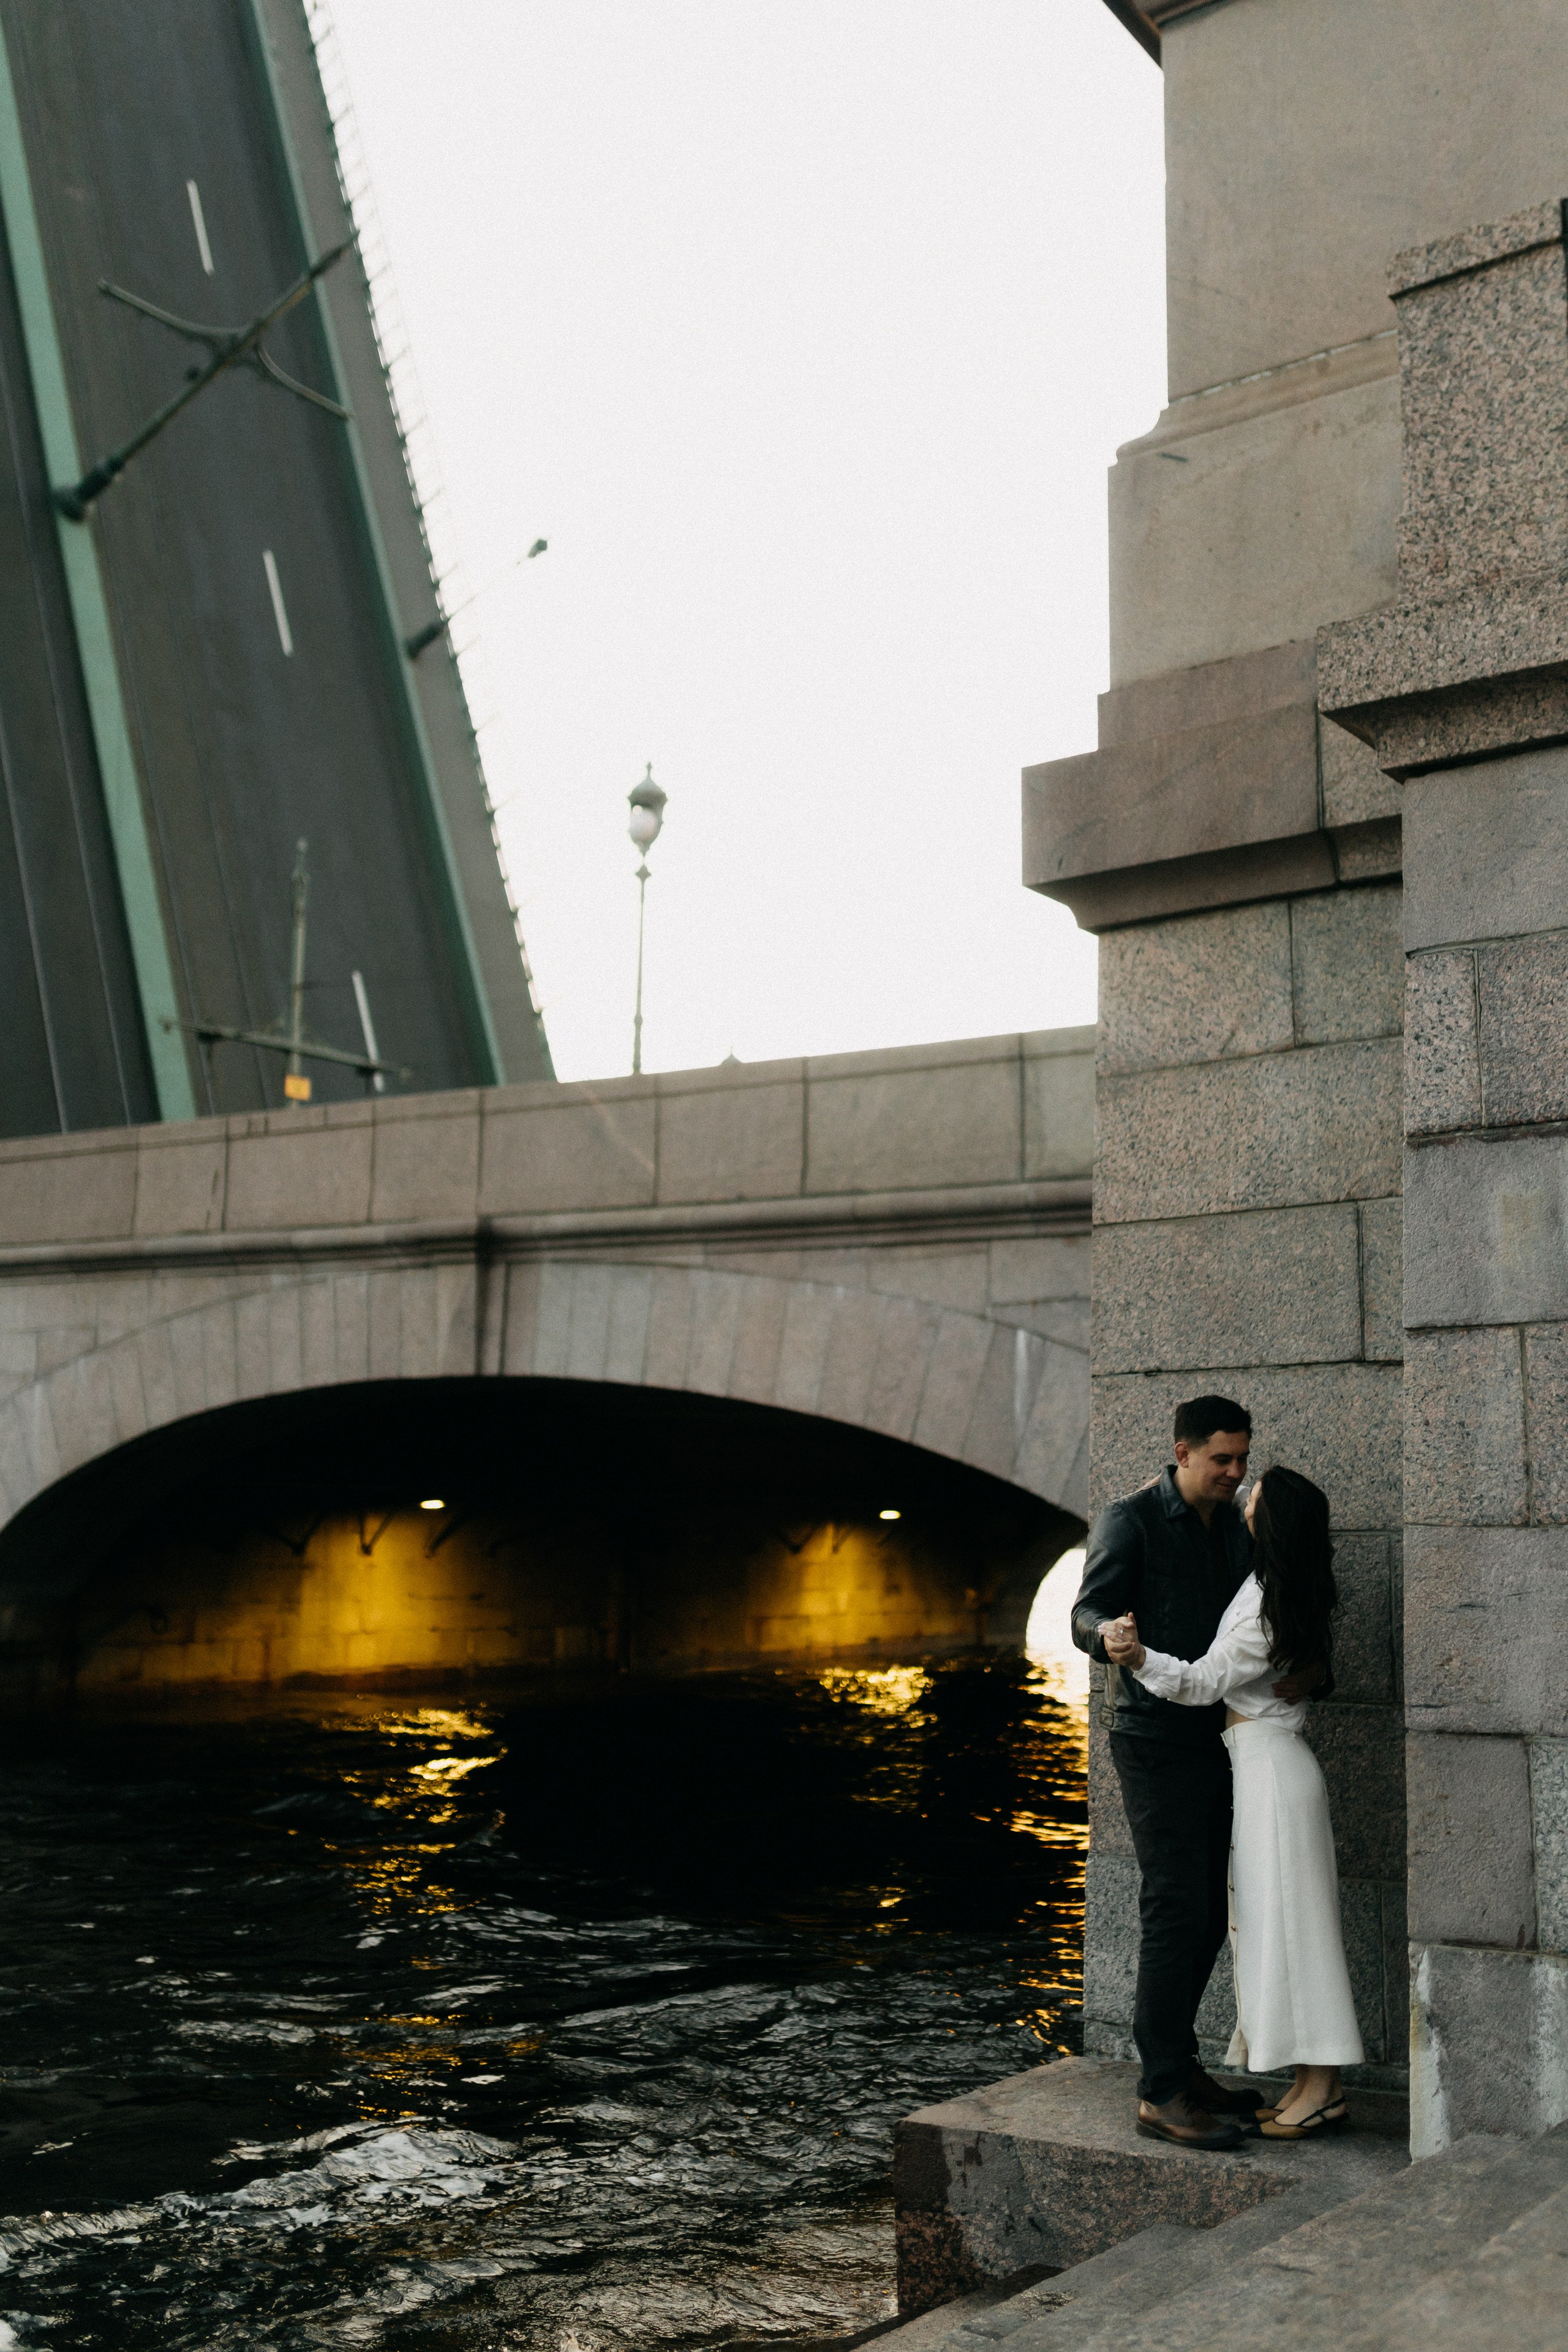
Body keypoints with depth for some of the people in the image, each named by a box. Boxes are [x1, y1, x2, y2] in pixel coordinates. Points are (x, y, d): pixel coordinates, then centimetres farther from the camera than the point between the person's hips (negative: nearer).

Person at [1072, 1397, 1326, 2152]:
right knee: (1176, 1908, -10)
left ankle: (1177, 2066, 22)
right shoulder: (1131, 1520, -8)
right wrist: (1116, 1636, -40)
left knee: (1208, 1914, 10)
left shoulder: (1237, 1530, 12)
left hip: (1218, 1741, 7)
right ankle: (1163, 2095, -6)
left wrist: (1314, 1668, -9)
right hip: (1156, 1742, -7)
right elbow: (1086, 1617, -16)